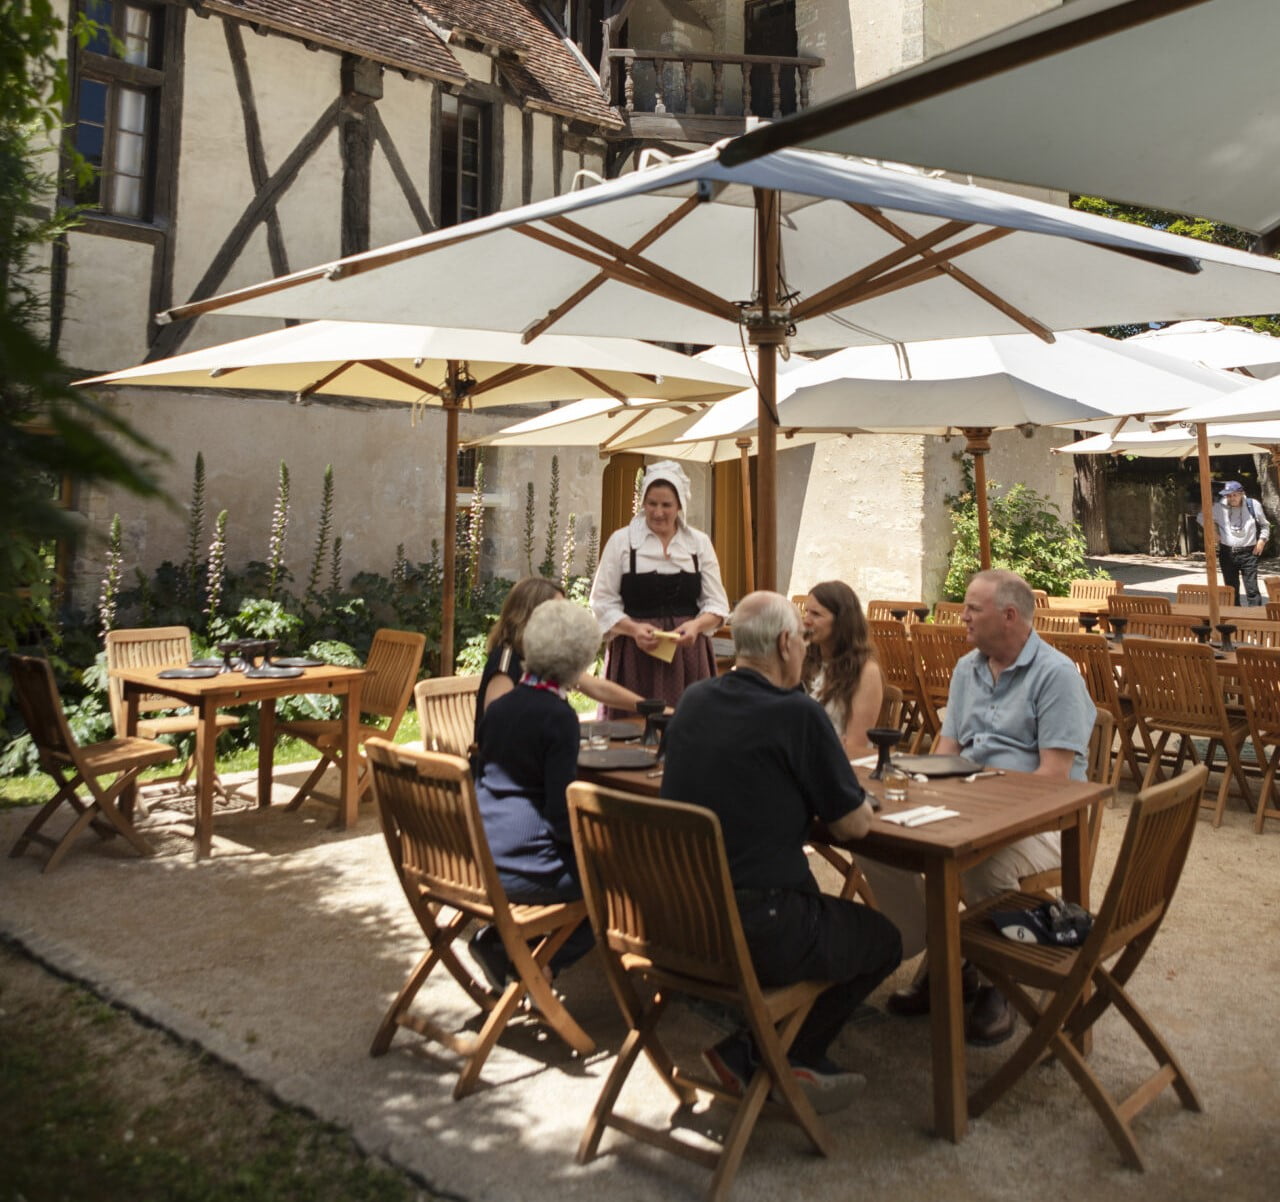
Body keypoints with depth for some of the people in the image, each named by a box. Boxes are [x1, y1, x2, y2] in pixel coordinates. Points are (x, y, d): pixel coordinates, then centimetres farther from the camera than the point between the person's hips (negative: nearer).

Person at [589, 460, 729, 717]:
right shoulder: (621, 541, 2)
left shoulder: (699, 543, 9)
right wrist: (634, 629, -15)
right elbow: (603, 602, 1)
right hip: (636, 654, -2)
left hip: (688, 652, 2)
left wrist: (696, 625, -12)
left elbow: (717, 604, 8)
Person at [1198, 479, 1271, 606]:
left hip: (1248, 553, -2)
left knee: (1252, 589, -7)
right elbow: (1201, 517, 14)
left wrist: (1262, 540, -2)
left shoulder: (1253, 505, -3)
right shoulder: (1219, 507, -4)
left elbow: (1264, 525, 13)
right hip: (1227, 553, 2)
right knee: (1231, 589, 10)